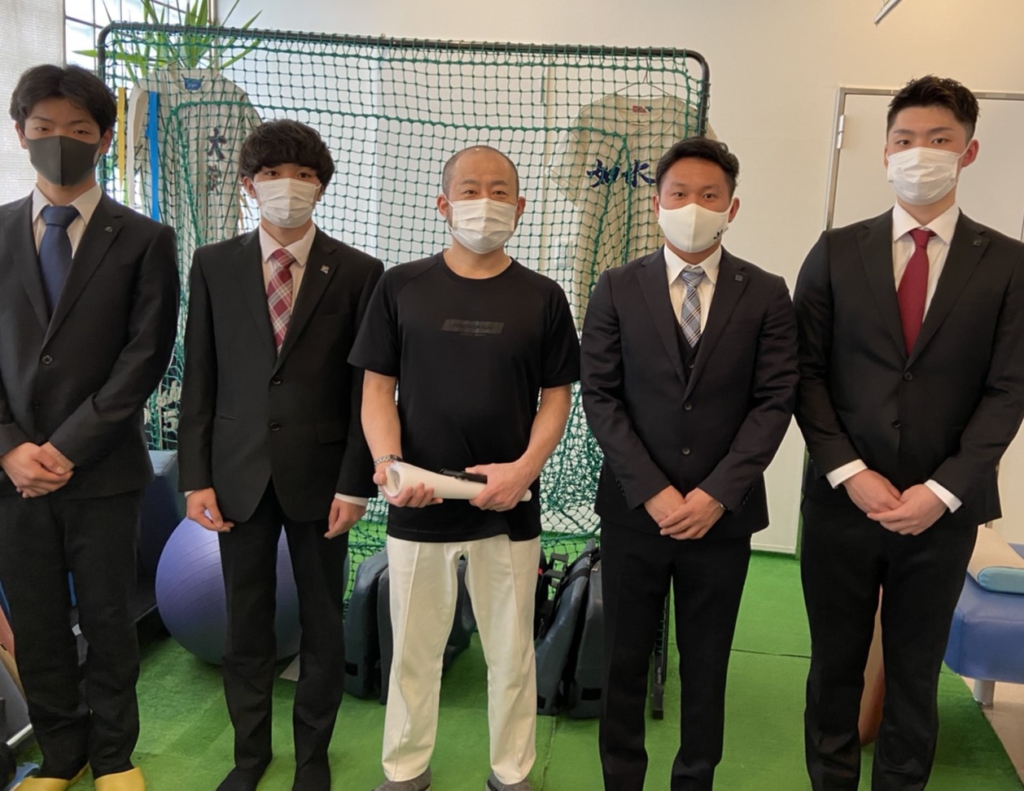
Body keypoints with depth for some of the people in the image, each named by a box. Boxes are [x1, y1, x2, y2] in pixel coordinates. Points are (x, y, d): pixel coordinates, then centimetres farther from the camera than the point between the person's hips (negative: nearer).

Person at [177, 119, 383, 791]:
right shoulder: (214, 266, 4)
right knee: (246, 623, 13)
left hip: (319, 476, -1)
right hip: (239, 475, 2)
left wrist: (355, 483, -8)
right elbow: (200, 378, 4)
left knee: (323, 625, 11)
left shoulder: (357, 272, -2)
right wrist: (196, 476, -1)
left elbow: (366, 387, -3)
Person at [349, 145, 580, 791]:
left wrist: (524, 468, -13)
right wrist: (390, 462, -14)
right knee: (414, 650, 14)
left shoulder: (542, 298, 2)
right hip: (417, 507, 0)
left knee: (511, 652, 13)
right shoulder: (401, 287, 1)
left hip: (508, 508, 0)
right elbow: (378, 387, 2)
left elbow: (557, 397, 3)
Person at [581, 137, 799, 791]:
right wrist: (652, 492, -12)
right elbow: (601, 397, -3)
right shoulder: (618, 289, 1)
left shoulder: (767, 295, 1)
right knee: (625, 658, 12)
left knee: (707, 663, 14)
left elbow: (774, 402, -4)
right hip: (635, 509, 0)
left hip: (723, 512, 0)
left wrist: (716, 494, -13)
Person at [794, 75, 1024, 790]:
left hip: (944, 507, 0)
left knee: (916, 672, 14)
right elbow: (807, 374, -1)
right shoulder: (837, 252, 2)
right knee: (835, 664, 12)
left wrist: (943, 490, -12)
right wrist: (851, 474, -10)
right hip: (842, 498, 1)